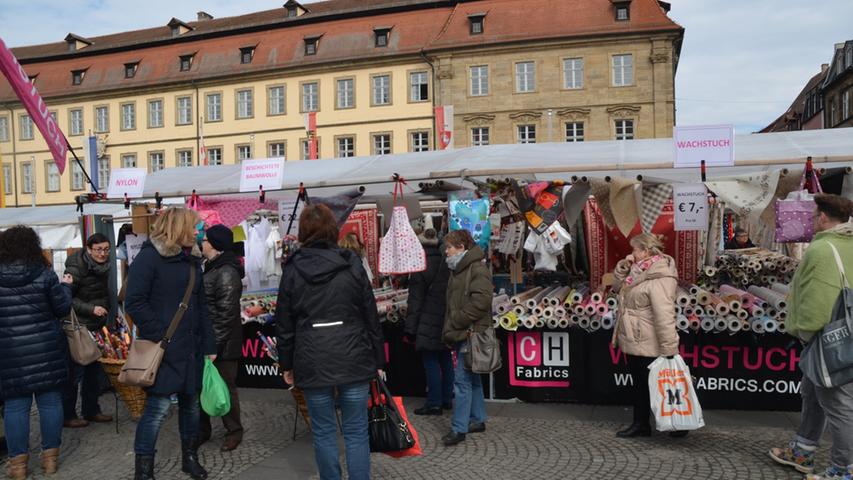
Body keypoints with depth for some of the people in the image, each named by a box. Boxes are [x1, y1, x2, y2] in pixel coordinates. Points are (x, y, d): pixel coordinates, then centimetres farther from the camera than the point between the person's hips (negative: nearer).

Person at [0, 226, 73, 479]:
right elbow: (62, 309, -2)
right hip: (46, 349, -1)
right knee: (50, 401, 9)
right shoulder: (44, 274, -7)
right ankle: (50, 457, 17)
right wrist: (65, 286, 13)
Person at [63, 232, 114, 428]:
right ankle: (67, 416, 14)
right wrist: (91, 309, -24)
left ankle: (91, 410, 26)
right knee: (75, 372, 0)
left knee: (94, 370, 13)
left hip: (96, 327, 7)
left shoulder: (103, 267, 6)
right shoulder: (76, 267, -16)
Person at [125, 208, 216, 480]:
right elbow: (134, 303, -14)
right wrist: (160, 337, -17)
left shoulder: (192, 260, 14)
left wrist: (209, 345, 13)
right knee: (159, 405, -7)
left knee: (191, 402, 14)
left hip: (191, 347, 7)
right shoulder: (149, 257, -8)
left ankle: (190, 458, 29)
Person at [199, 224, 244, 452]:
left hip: (221, 345, -9)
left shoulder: (227, 273, -17)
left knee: (225, 388, 3)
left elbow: (226, 314, -22)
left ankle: (234, 431, 17)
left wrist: (214, 345, -22)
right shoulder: (212, 269, 13)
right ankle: (202, 430, 28)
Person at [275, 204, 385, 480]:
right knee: (356, 432, 8)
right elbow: (371, 317, 1)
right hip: (353, 359, 0)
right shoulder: (352, 264, -1)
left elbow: (284, 324, 3)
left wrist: (287, 365, 14)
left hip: (312, 362, 0)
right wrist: (378, 361, 9)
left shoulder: (292, 269, 0)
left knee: (323, 432, 12)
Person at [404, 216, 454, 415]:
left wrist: (410, 328, -8)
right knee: (445, 360, 15)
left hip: (428, 323, -7)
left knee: (431, 362, 0)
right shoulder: (445, 262, 7)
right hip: (446, 321, 7)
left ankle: (434, 403, 4)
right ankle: (447, 399, 25)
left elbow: (416, 300, -13)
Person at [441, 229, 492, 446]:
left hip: (471, 333, -10)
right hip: (460, 334, 10)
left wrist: (456, 321, -17)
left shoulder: (478, 269, -13)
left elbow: (480, 302, -23)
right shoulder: (458, 270, 17)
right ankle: (477, 420, 27)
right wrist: (448, 330, 16)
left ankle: (459, 428, -2)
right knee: (472, 378, 16)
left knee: (462, 379, -8)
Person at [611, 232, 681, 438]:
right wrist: (623, 267, 2)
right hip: (634, 342, 10)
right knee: (639, 383, 18)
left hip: (648, 346, -10)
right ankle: (640, 424, 30)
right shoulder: (640, 271, 7)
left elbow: (664, 316, -29)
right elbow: (618, 285, 20)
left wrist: (669, 349, -30)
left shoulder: (659, 279, -25)